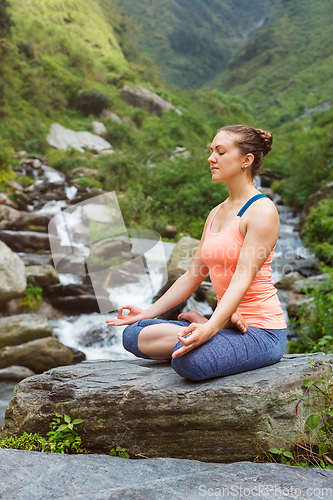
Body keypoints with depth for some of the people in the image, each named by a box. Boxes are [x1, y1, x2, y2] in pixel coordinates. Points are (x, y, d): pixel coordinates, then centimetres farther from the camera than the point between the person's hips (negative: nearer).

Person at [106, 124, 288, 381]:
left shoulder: (262, 210, -11)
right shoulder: (217, 213, 15)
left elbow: (243, 279, -22)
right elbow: (193, 275, 15)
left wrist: (211, 327, -35)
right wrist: (149, 312, 12)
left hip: (261, 331, -8)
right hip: (225, 320, 8)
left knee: (191, 361, -37)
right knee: (134, 335, -4)